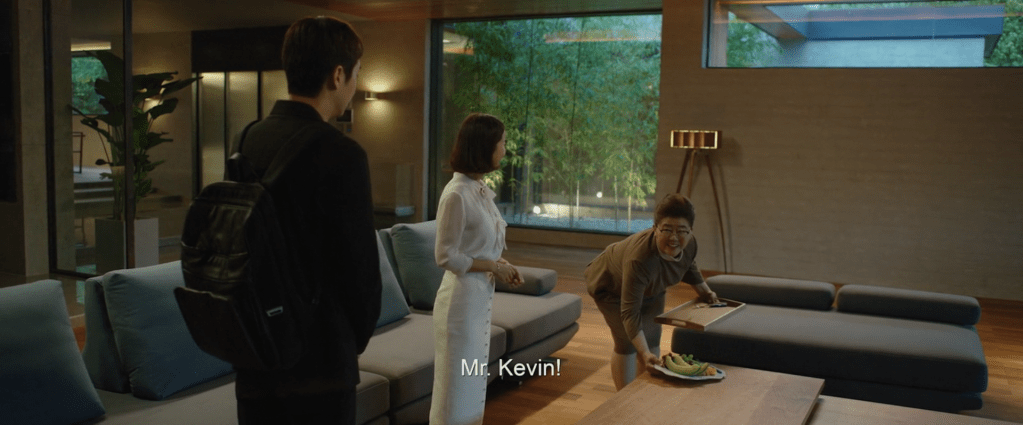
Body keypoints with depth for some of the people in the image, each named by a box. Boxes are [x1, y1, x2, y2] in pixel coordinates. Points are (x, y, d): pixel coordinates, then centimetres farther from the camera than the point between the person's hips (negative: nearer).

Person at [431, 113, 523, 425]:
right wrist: (493, 267, -14)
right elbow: (446, 257, -19)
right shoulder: (457, 194, -21)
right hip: (462, 296, -9)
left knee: (474, 378, 19)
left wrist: (501, 265, 0)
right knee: (458, 380, 5)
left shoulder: (481, 188, 5)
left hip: (481, 295, 9)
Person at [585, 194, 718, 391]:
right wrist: (645, 354, -54)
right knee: (627, 343, -12)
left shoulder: (689, 244, -27)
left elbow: (689, 267, 2)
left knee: (652, 341, 7)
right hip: (611, 285, -6)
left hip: (649, 289, 7)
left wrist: (705, 291, 5)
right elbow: (630, 313, -47)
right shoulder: (639, 259, -48)